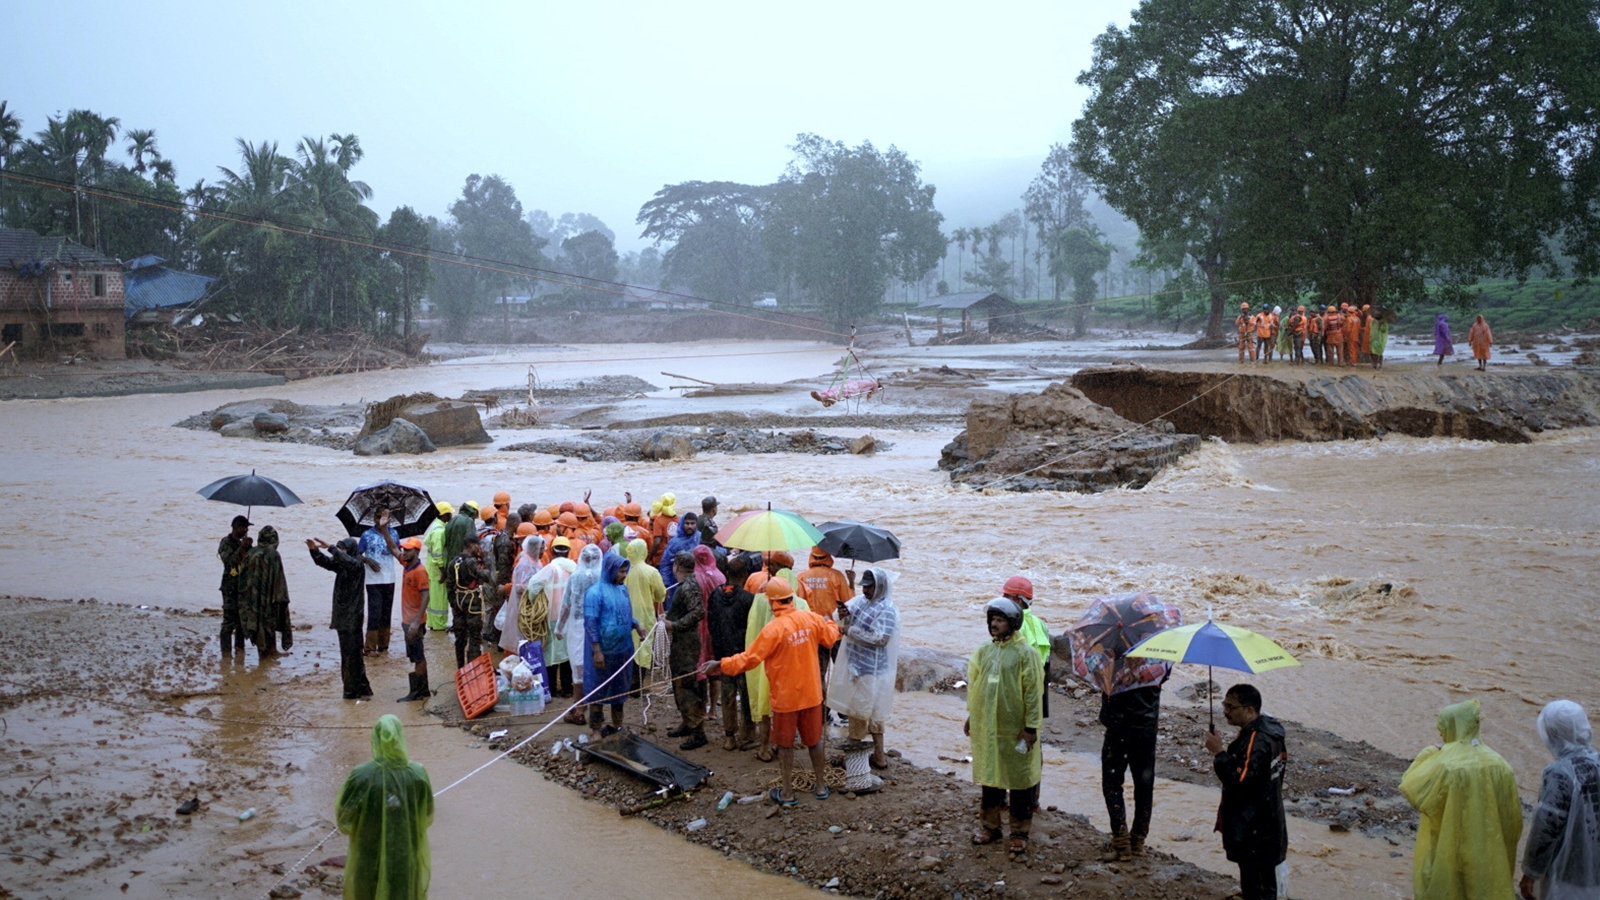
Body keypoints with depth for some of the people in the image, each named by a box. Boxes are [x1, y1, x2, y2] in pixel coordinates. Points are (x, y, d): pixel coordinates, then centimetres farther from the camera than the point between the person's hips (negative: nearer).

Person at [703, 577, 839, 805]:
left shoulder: (773, 629, -22)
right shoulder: (810, 618, -8)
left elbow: (749, 658, -20)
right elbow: (831, 637, 8)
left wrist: (720, 665, -12)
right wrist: (830, 624, 30)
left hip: (785, 697, -4)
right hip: (811, 693, 4)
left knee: (785, 745, 11)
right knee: (814, 740, 18)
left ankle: (787, 793, 18)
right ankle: (822, 787, 28)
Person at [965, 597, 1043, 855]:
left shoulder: (1025, 653, -12)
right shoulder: (984, 650, 5)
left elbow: (1032, 693, -12)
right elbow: (974, 685, 13)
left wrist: (1031, 727, -13)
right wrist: (971, 715, 13)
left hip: (1014, 729, -5)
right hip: (986, 726, 5)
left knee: (1019, 779, 5)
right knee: (989, 775, 14)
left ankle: (1020, 833, 15)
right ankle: (989, 825, 26)